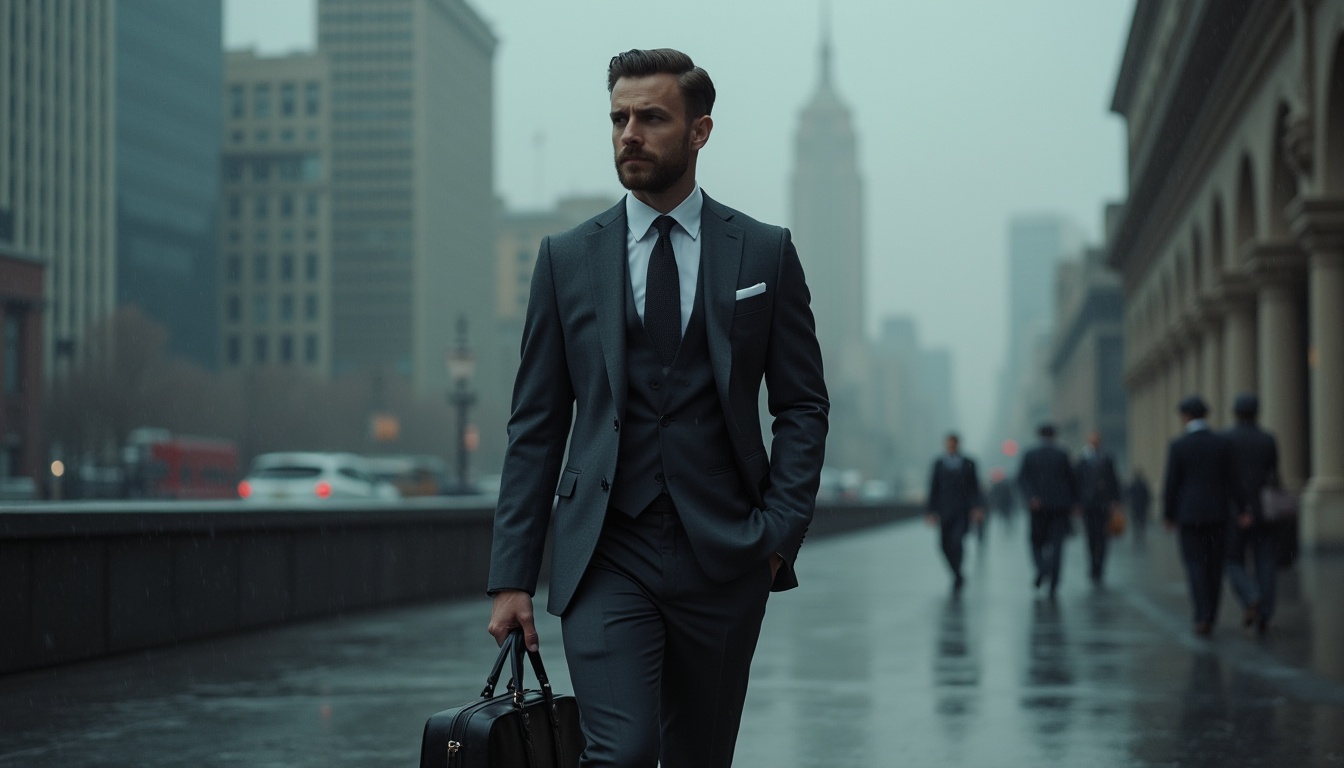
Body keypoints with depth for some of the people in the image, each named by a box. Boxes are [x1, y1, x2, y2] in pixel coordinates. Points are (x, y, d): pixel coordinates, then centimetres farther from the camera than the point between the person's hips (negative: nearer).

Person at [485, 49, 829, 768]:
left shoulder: (764, 252, 5)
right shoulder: (567, 258, 6)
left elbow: (804, 406, 8)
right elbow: (536, 424, 5)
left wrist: (779, 531, -5)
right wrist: (512, 575, -1)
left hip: (723, 558, 1)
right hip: (606, 557, -1)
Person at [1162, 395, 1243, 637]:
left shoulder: (1177, 446, -8)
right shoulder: (1223, 443, -1)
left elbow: (1171, 484, -7)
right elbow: (1232, 480, -3)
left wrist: (1168, 515, 3)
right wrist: (1241, 511, -1)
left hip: (1190, 514, -3)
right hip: (1218, 513, 3)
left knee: (1196, 565, 0)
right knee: (1214, 566, 12)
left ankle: (1202, 617, -13)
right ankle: (1210, 616, 16)